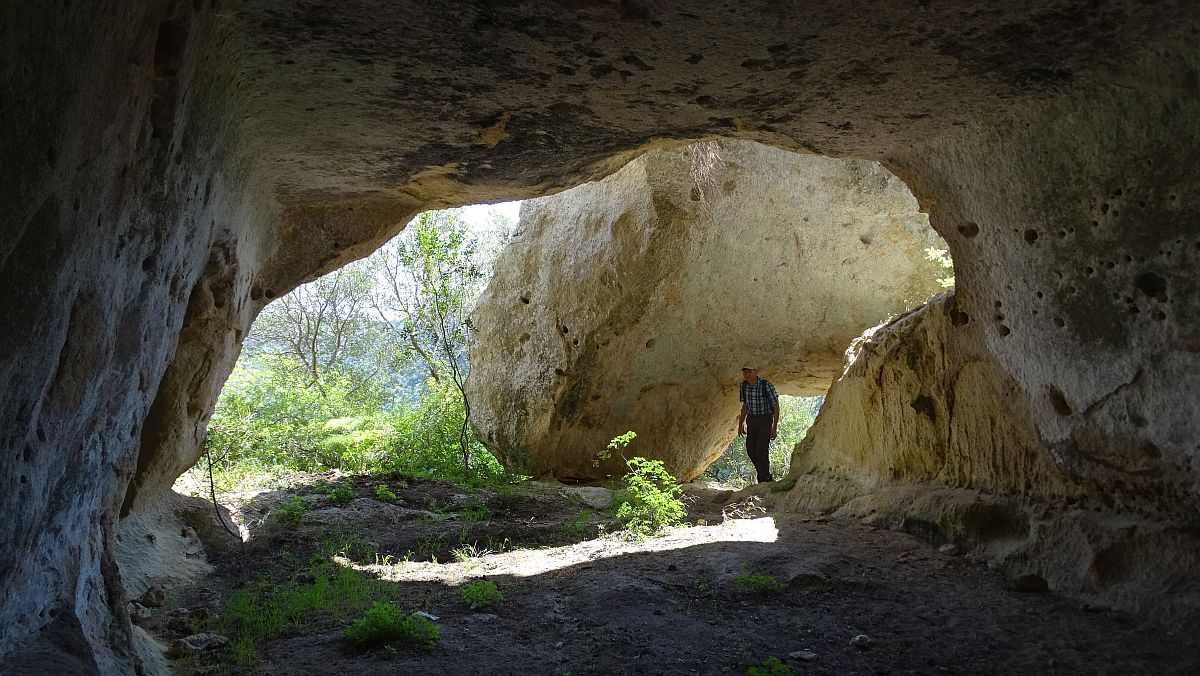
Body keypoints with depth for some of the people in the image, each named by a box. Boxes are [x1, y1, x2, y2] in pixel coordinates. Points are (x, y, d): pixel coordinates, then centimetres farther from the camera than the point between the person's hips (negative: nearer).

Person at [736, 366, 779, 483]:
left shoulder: (766, 385, -18)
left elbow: (776, 406, -12)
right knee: (751, 450, 4)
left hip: (765, 420, -6)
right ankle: (768, 477, 21)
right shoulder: (744, 386, 0)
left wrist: (774, 427, -15)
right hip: (751, 420, 6)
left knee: (762, 451, -10)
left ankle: (763, 482, 0)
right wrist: (740, 424, 14)